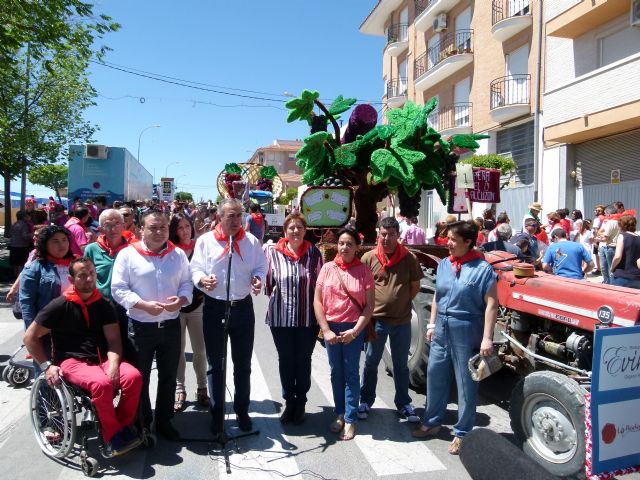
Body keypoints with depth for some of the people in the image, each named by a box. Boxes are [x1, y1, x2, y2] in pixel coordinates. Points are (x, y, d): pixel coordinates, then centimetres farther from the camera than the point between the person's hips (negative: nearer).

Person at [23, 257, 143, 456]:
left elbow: (113, 340, 1)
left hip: (101, 359, 4)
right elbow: (30, 337, 3)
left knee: (133, 376, -25)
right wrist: (47, 365, -7)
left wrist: (113, 365, -17)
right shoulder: (60, 305, -2)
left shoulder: (104, 305, 8)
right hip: (71, 361, -4)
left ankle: (123, 428, -6)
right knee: (101, 383, -34)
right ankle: (112, 437, -15)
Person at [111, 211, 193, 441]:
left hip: (170, 325, 3)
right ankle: (142, 424, 28)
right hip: (140, 327, -3)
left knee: (168, 377, 14)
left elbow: (186, 283, 8)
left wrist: (181, 299, -14)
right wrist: (144, 305, -21)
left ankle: (164, 421, 31)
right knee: (140, 378, 11)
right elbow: (118, 289, -9)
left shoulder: (178, 254, 4)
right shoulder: (128, 254, -6)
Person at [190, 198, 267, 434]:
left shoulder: (251, 241, 4)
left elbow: (260, 267, 7)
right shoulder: (205, 240, -1)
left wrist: (258, 280, -14)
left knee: (243, 364, 12)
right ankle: (217, 413, 23)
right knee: (215, 364, 9)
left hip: (243, 307, 2)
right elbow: (195, 268, -2)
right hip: (214, 308, -1)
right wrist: (202, 279, -24)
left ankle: (242, 411, 28)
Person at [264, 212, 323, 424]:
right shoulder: (273, 252, -5)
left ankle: (300, 404, 32)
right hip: (281, 317, 0)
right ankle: (289, 402, 33)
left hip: (308, 317, 0)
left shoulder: (314, 253, -3)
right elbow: (267, 281, 5)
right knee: (285, 360, 14)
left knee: (303, 360, 13)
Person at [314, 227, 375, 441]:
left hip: (354, 328, -2)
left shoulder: (364, 271, -4)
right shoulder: (327, 268, 0)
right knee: (336, 372, 12)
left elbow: (369, 306, -4)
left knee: (351, 373, 4)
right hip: (331, 327, 2)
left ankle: (350, 420, 14)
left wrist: (355, 331, -12)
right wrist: (326, 330, -6)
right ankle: (340, 414, 26)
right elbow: (317, 301, 0)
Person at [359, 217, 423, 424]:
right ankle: (365, 401, 28)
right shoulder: (369, 257, -4)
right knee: (371, 363, 12)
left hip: (402, 320, 1)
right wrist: (370, 306, -4)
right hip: (376, 319, -1)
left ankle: (403, 404, 29)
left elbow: (415, 286, 7)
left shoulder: (409, 258, -3)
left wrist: (401, 303, 0)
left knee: (401, 365, 14)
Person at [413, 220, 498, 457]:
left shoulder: (482, 269, -12)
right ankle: (432, 422, 33)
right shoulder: (444, 264, 6)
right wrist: (432, 324, 14)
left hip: (467, 332, -6)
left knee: (466, 383, 7)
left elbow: (491, 305, -14)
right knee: (435, 376, 15)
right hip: (442, 329, 6)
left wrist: (487, 338, -18)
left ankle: (462, 433, 22)